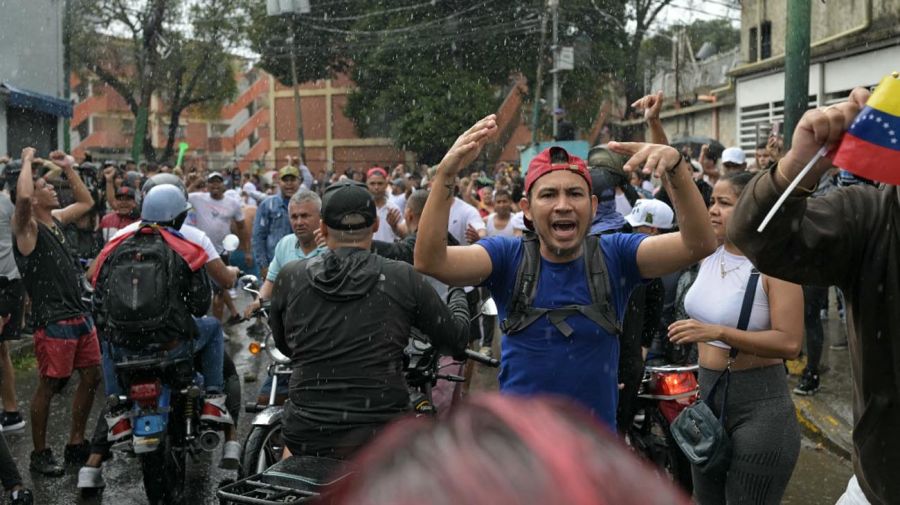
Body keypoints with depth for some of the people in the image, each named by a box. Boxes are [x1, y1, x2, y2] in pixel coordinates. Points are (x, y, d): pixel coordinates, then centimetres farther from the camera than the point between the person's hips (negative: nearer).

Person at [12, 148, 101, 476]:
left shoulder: (55, 219, 13)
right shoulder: (27, 227, -10)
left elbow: (86, 202, 29)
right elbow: (22, 197, -32)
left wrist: (68, 168, 23)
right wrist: (27, 161, -17)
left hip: (80, 315, 8)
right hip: (52, 321, -8)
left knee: (92, 377, 13)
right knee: (49, 386, -1)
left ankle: (76, 444, 26)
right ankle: (40, 453, 13)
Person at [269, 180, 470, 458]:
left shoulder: (290, 277, -2)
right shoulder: (403, 278, -7)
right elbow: (457, 340, 3)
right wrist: (458, 296, 23)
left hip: (307, 437, 2)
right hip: (383, 440, -1)